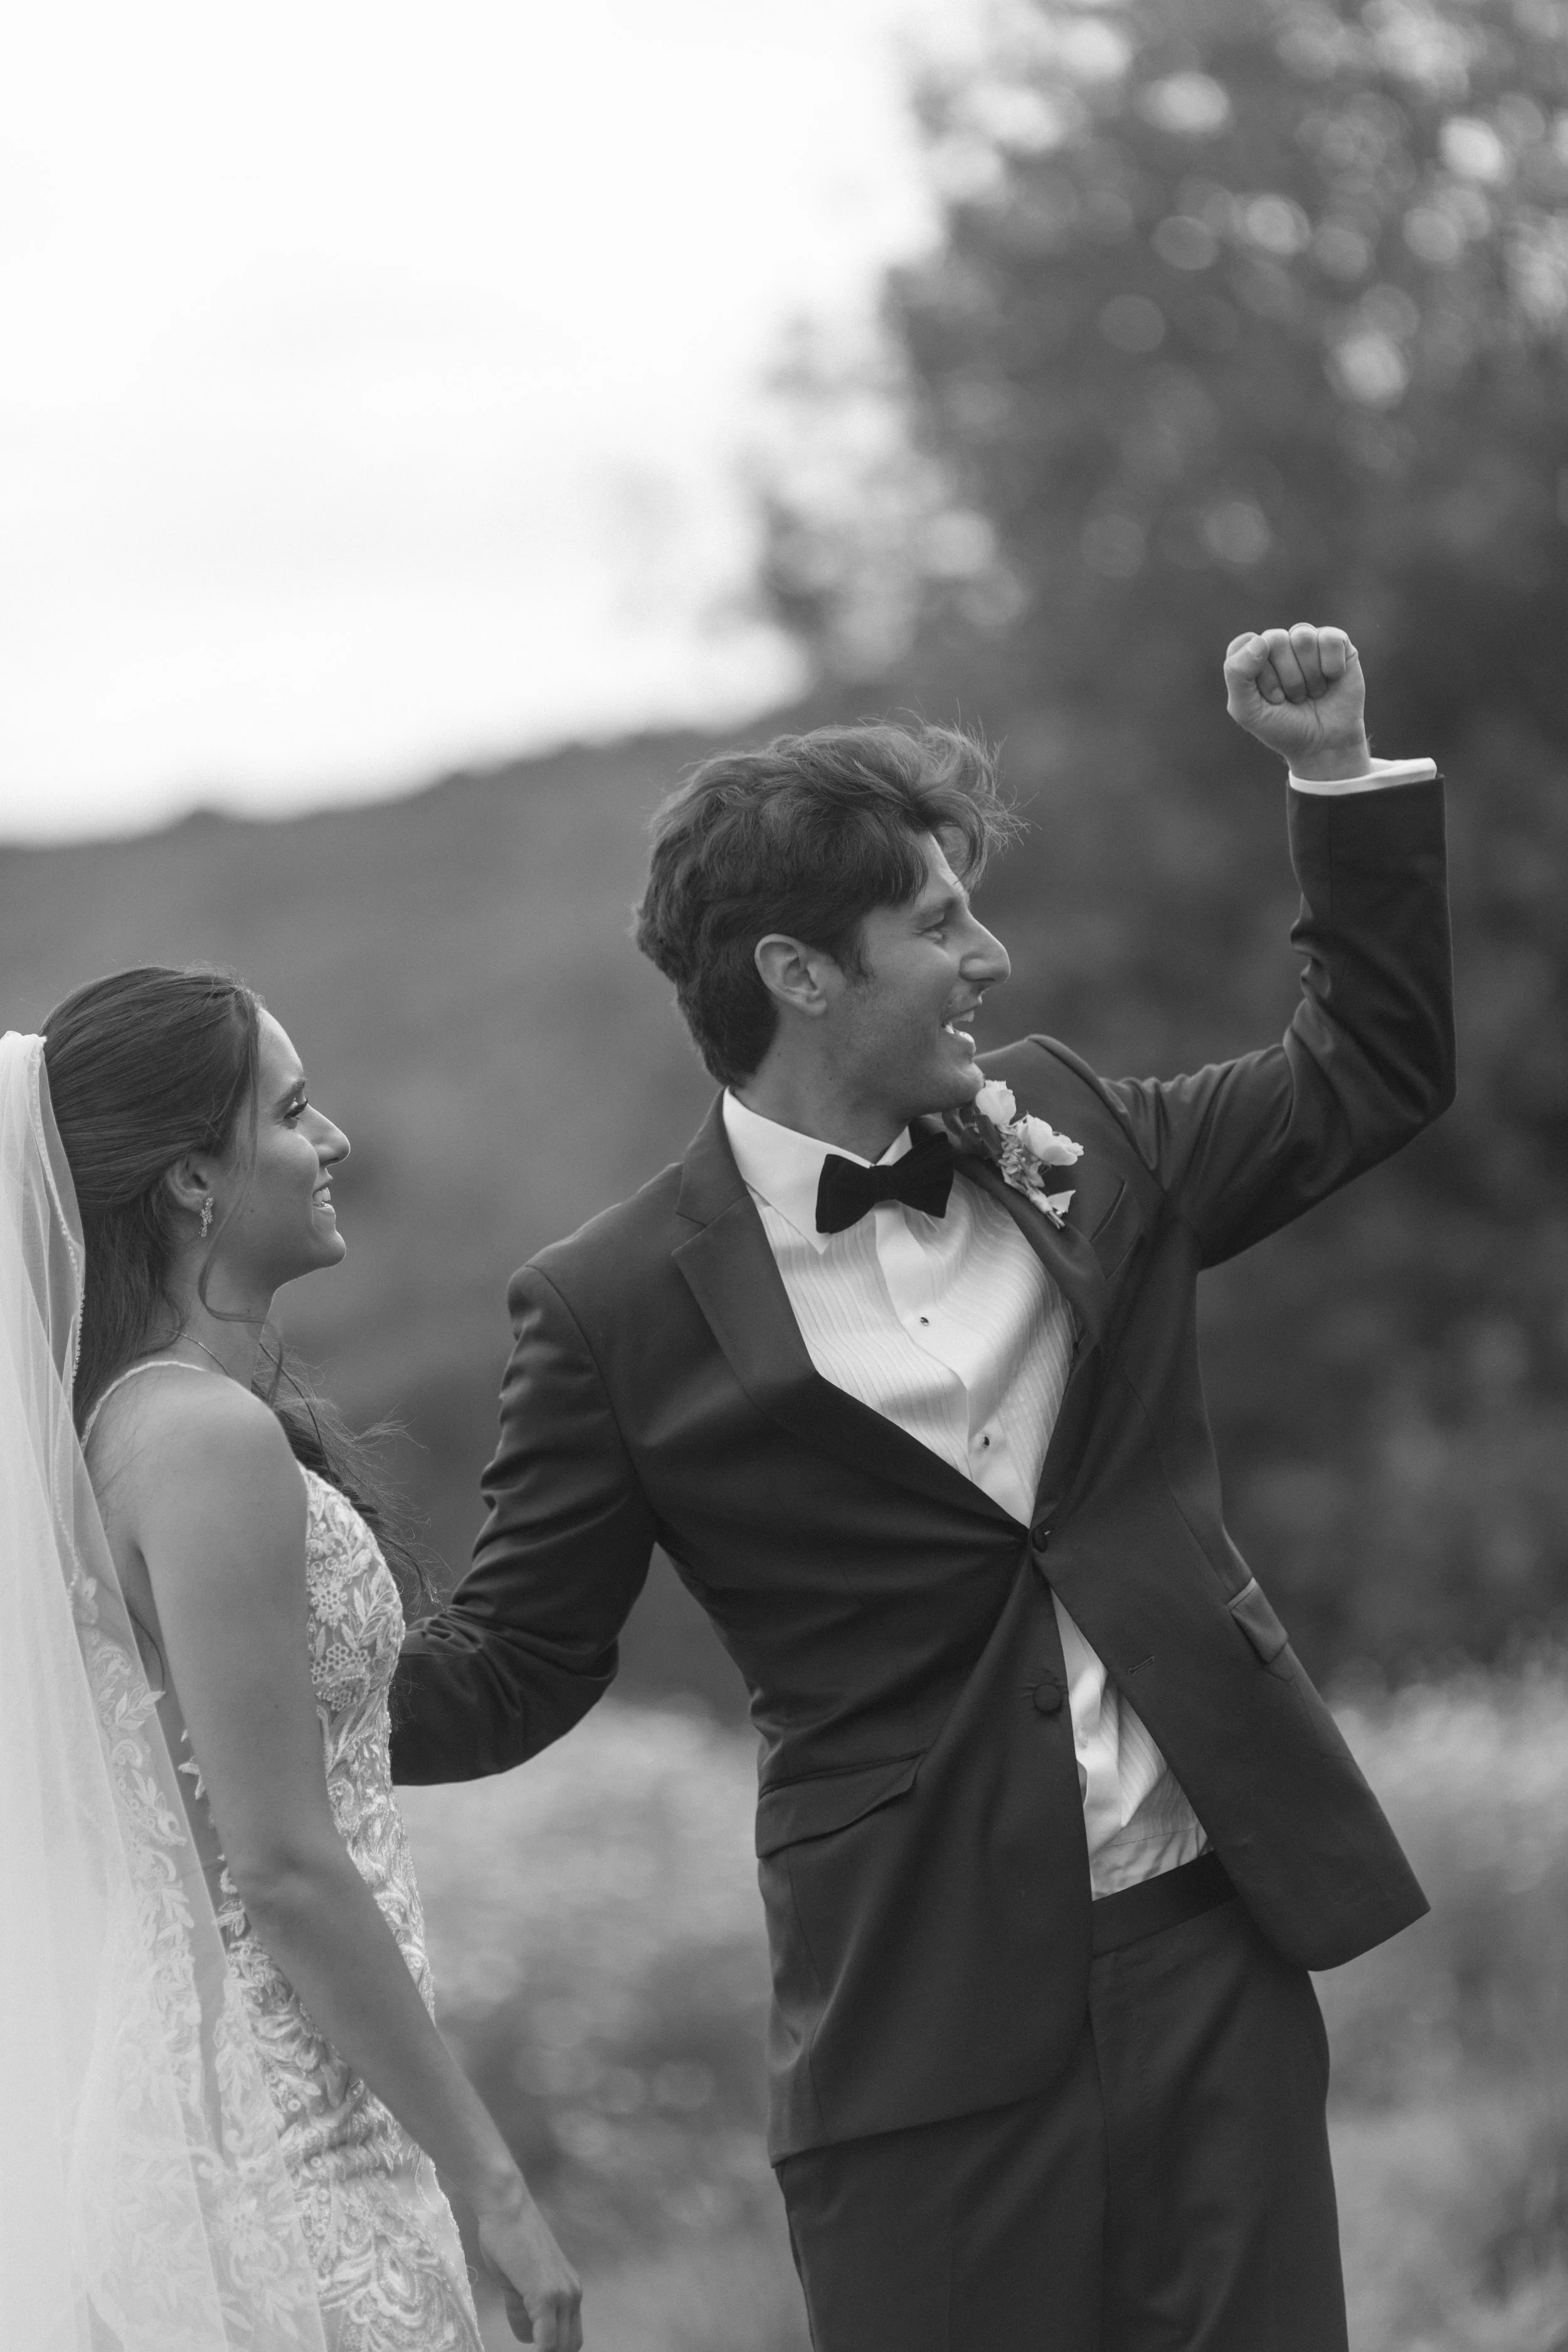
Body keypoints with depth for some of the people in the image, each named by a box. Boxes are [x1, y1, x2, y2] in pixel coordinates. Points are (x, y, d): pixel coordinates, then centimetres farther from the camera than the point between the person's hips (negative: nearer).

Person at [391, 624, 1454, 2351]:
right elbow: (513, 1665, 2)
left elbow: (1373, 1075, 22)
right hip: (928, 2016, -4)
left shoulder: (1061, 1137, 8)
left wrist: (1338, 775, 12)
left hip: (1214, 1943, 4)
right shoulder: (619, 1312, -5)